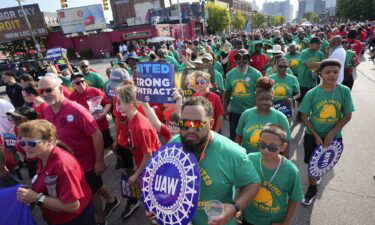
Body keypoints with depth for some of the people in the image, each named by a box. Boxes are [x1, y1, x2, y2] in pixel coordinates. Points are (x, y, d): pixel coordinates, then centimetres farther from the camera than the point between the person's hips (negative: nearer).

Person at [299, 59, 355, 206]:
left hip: (334, 136, 1)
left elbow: (347, 116, -6)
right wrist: (316, 136, -13)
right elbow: (304, 117, -9)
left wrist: (331, 133, -13)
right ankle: (312, 189, 30)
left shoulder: (344, 91, -11)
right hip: (312, 135, -1)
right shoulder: (312, 93, -14)